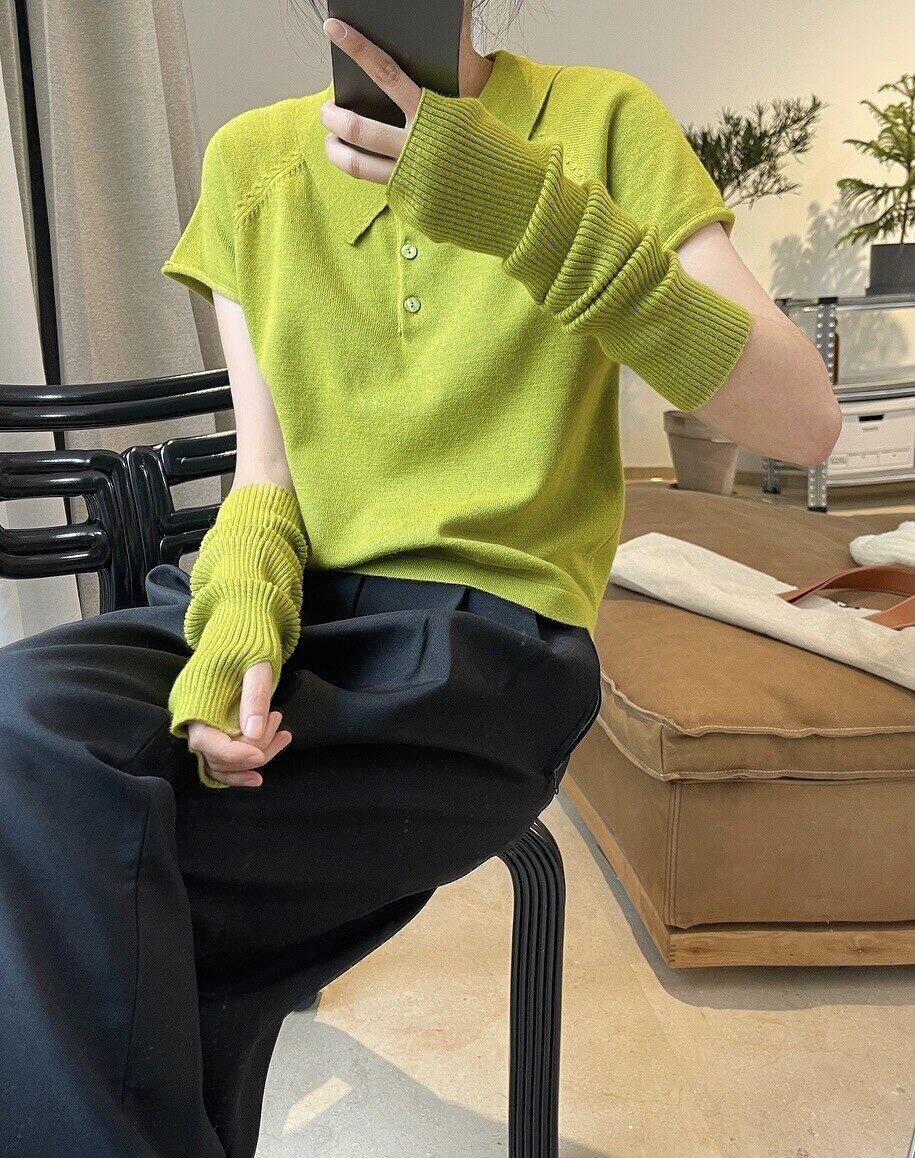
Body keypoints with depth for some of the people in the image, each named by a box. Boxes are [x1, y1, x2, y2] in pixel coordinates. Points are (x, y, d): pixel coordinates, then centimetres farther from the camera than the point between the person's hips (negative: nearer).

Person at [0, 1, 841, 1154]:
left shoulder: (600, 122, 2)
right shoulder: (249, 160, 12)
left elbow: (805, 420, -8)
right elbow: (265, 468, 8)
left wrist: (526, 207, -20)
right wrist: (235, 629, -15)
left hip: (482, 628, -3)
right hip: (288, 609, 4)